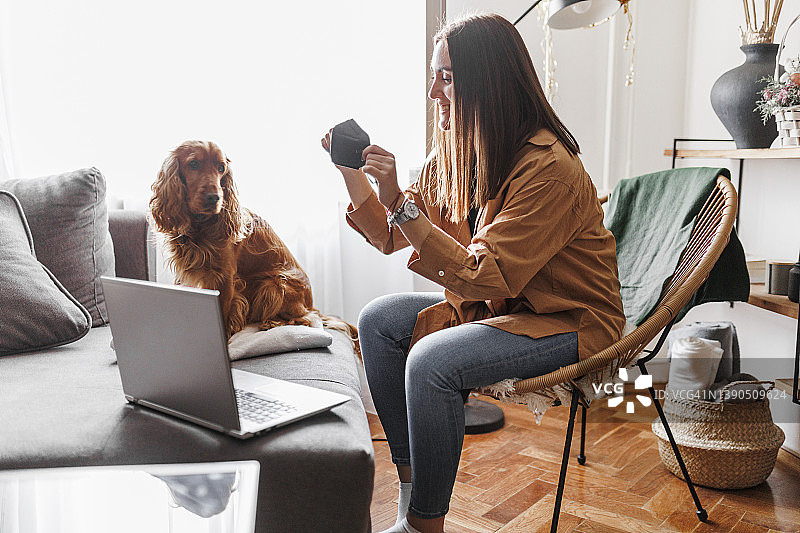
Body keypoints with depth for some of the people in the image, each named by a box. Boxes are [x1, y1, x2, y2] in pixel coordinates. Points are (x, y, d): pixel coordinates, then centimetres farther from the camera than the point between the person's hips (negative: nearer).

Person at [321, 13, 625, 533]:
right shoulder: (455, 151, 1)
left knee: (431, 360, -28)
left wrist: (400, 201, -32)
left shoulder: (549, 168, -25)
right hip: (496, 305, 9)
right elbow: (391, 236, 8)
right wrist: (352, 169, -4)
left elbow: (484, 278, -29)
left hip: (571, 322, -8)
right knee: (378, 320, -3)